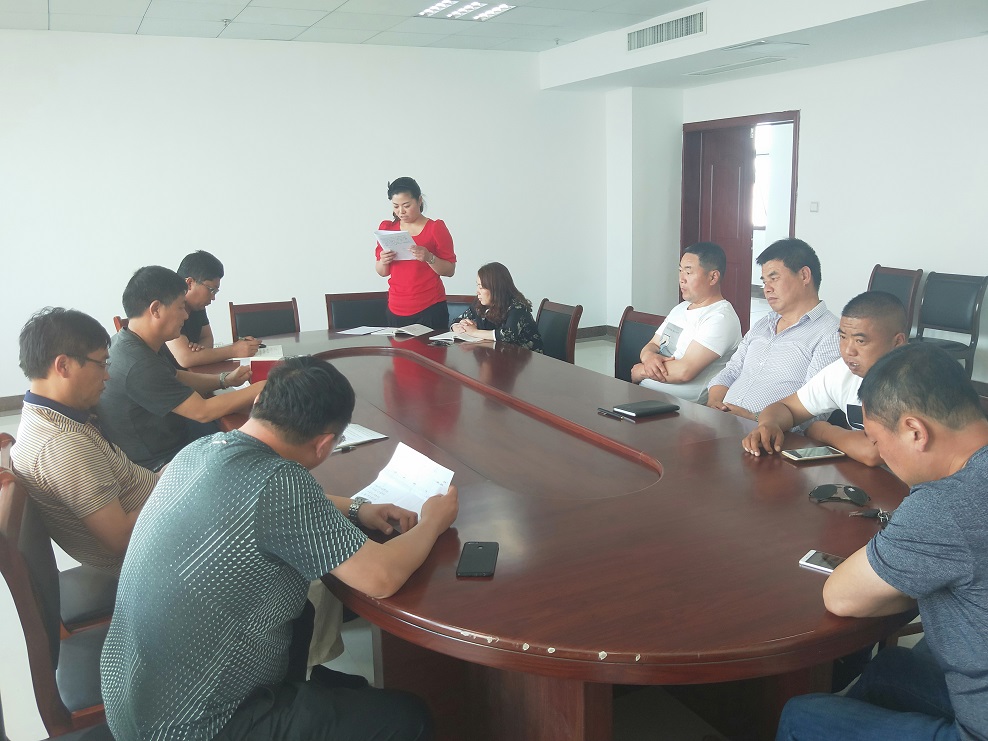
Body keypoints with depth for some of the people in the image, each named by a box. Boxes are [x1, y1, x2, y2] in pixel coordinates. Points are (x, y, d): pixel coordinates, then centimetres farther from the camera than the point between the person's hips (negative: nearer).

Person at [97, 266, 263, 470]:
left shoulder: (127, 343, 0)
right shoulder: (139, 365, -31)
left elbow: (177, 379, 14)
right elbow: (203, 411, -26)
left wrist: (225, 380, -1)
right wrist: (259, 389, -18)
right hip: (159, 463, -9)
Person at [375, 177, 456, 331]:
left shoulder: (436, 228, -2)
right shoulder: (387, 228, 8)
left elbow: (450, 270, -5)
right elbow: (382, 272, 15)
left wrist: (429, 258, -21)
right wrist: (383, 262, -7)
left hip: (430, 308, -3)